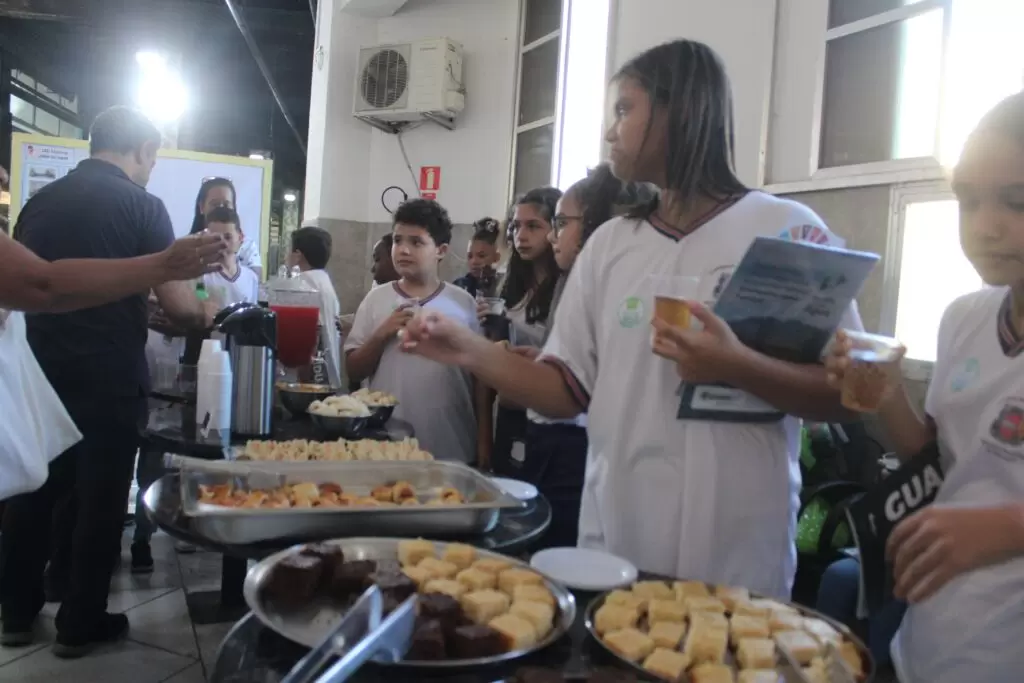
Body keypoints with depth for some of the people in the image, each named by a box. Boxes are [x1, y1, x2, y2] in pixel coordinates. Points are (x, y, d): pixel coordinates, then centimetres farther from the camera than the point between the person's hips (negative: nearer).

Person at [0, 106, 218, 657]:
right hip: (108, 379, -5)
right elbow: (177, 305, -13)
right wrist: (204, 316, 9)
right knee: (99, 500, 6)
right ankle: (81, 624, 16)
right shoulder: (142, 205, -9)